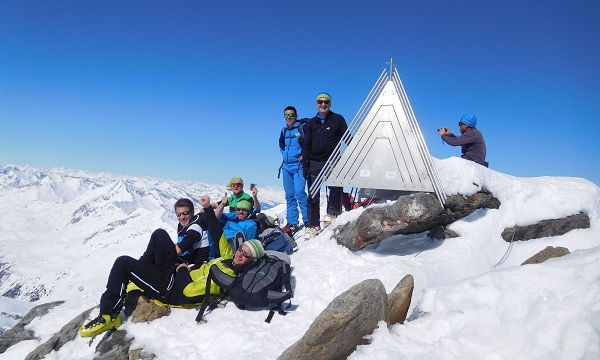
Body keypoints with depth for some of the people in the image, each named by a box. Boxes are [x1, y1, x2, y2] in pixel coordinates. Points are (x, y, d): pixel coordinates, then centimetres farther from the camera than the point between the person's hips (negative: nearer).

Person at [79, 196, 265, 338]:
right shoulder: (229, 257, -2)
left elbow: (187, 290, -31)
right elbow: (218, 234, 8)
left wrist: (182, 270, -12)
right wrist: (208, 208, 5)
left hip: (171, 289, -9)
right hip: (183, 275, 9)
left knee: (123, 263, -10)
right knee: (159, 234, 11)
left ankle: (108, 315, 6)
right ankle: (145, 266, 31)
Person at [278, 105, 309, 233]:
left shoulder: (302, 127, -6)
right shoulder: (284, 130, 14)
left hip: (298, 166, -7)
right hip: (287, 166, 7)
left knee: (299, 193, -16)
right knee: (289, 196, 8)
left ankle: (308, 220, -6)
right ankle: (292, 223, 14)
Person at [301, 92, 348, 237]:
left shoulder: (338, 120, 6)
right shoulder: (311, 124, 13)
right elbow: (306, 146, 12)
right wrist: (305, 167, 5)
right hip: (314, 163, 3)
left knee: (335, 185, -29)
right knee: (313, 195, 2)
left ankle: (333, 212, -14)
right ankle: (314, 226, 9)